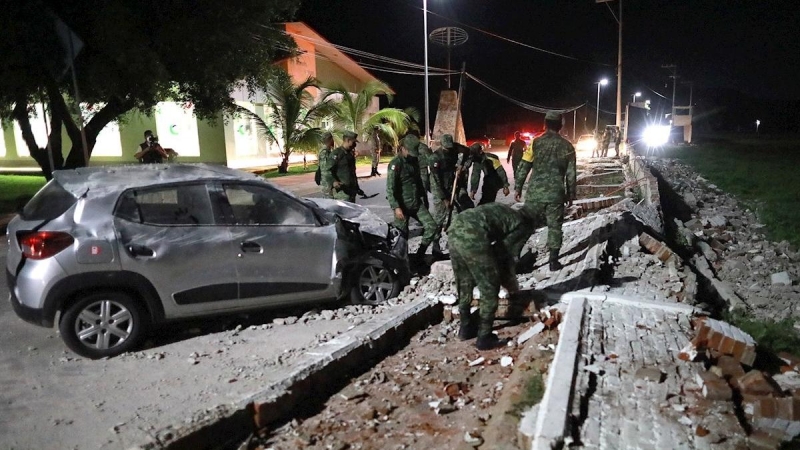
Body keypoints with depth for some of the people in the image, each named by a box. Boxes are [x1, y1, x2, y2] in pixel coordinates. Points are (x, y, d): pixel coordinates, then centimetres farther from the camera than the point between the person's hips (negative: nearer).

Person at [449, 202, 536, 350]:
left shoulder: (505, 212, 35)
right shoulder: (523, 226, 15)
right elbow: (509, 253, 15)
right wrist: (511, 283, 31)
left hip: (454, 230, 8)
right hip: (471, 237, -8)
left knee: (464, 284, 24)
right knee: (489, 288, 9)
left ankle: (466, 327, 37)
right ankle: (484, 337, 15)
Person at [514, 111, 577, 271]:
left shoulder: (536, 143, -3)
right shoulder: (568, 146, 3)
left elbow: (524, 167, -2)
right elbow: (571, 174, 6)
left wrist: (518, 187, 6)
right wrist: (571, 194, 16)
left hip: (535, 192, -1)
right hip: (556, 194, 1)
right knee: (554, 226, 11)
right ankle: (554, 260, 12)